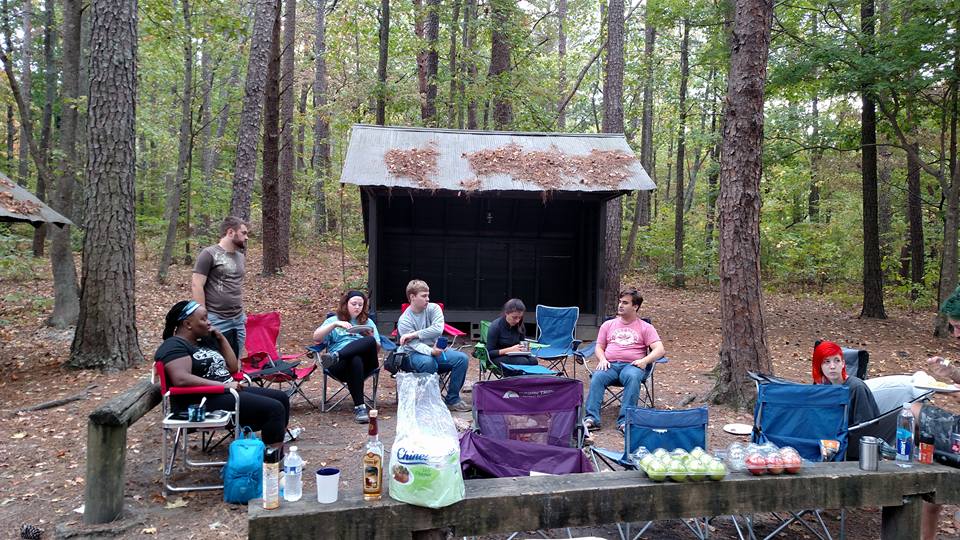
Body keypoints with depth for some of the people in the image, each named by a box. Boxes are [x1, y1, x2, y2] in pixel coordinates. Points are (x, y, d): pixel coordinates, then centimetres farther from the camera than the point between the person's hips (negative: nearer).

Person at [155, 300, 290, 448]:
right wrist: (223, 385, -25)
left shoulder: (206, 340, 18)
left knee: (281, 397, 8)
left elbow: (233, 368, 20)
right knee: (274, 408, -21)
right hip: (204, 401, -10)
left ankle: (279, 442, 9)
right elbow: (181, 379, -27)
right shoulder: (174, 346, -9)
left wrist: (222, 339, 11)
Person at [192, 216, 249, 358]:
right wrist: (203, 318, -14)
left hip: (238, 320, 7)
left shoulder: (241, 257, 14)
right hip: (216, 321, -6)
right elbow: (196, 286, -11)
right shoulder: (209, 254, -7)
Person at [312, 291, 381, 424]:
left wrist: (371, 337, -4)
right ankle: (359, 407, -44)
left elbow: (377, 349, 17)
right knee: (355, 360, -40)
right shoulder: (333, 320, 22)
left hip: (366, 363, 2)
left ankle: (335, 356, -49)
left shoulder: (368, 322, 27)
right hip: (340, 366, -2)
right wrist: (335, 324, -8)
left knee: (369, 342, -32)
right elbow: (316, 337, 4)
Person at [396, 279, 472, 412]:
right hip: (414, 353, -4)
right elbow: (415, 345, -22)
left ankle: (452, 399, -8)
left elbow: (438, 329, -18)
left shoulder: (433, 308, -1)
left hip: (436, 349, 4)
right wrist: (431, 351, -42)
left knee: (462, 358, -19)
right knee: (428, 362, -39)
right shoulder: (404, 321, -11)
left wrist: (414, 334, -21)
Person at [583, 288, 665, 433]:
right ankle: (591, 418, -39)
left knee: (633, 377, -38)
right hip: (610, 365, 2)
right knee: (597, 377, -32)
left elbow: (659, 350, 3)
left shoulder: (646, 327, 14)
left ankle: (624, 421, -41)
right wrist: (602, 359, -4)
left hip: (632, 365, -2)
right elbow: (599, 347, 20)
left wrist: (645, 360, -16)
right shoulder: (608, 325, 23)